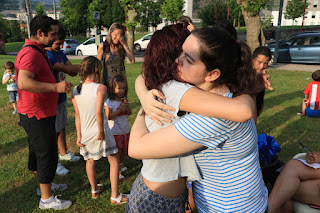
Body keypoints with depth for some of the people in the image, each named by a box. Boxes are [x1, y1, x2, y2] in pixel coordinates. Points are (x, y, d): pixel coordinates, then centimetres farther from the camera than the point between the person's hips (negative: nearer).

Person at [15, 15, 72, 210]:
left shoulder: (38, 52, 13)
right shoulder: (30, 54, -22)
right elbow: (24, 82, -35)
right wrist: (56, 87, -36)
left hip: (41, 114, 11)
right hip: (37, 115, -11)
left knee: (38, 151, 22)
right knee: (47, 155, 0)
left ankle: (46, 185, 40)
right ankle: (46, 199, 15)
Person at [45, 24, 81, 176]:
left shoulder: (60, 53, 7)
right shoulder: (46, 56, -22)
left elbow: (73, 72, 4)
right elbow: (69, 69, -26)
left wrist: (75, 70, -20)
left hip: (62, 98, 8)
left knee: (62, 128, 21)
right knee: (54, 132, 3)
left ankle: (64, 153, 39)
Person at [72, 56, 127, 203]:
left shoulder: (75, 90, 1)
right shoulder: (100, 88, -16)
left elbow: (77, 115, 4)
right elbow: (98, 112, -26)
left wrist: (79, 135, 8)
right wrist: (101, 132, -15)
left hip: (85, 133, 6)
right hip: (98, 131, -6)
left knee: (90, 160, 25)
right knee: (114, 161, 10)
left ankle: (94, 190, 42)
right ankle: (115, 196, 16)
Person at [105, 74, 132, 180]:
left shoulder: (124, 100, 3)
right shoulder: (109, 102, -14)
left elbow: (129, 113, 3)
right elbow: (108, 116, -19)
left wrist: (127, 107, -17)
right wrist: (119, 110, -26)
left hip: (125, 130, 5)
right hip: (115, 131, -5)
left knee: (124, 150, 18)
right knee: (117, 151, 2)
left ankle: (120, 162, 45)